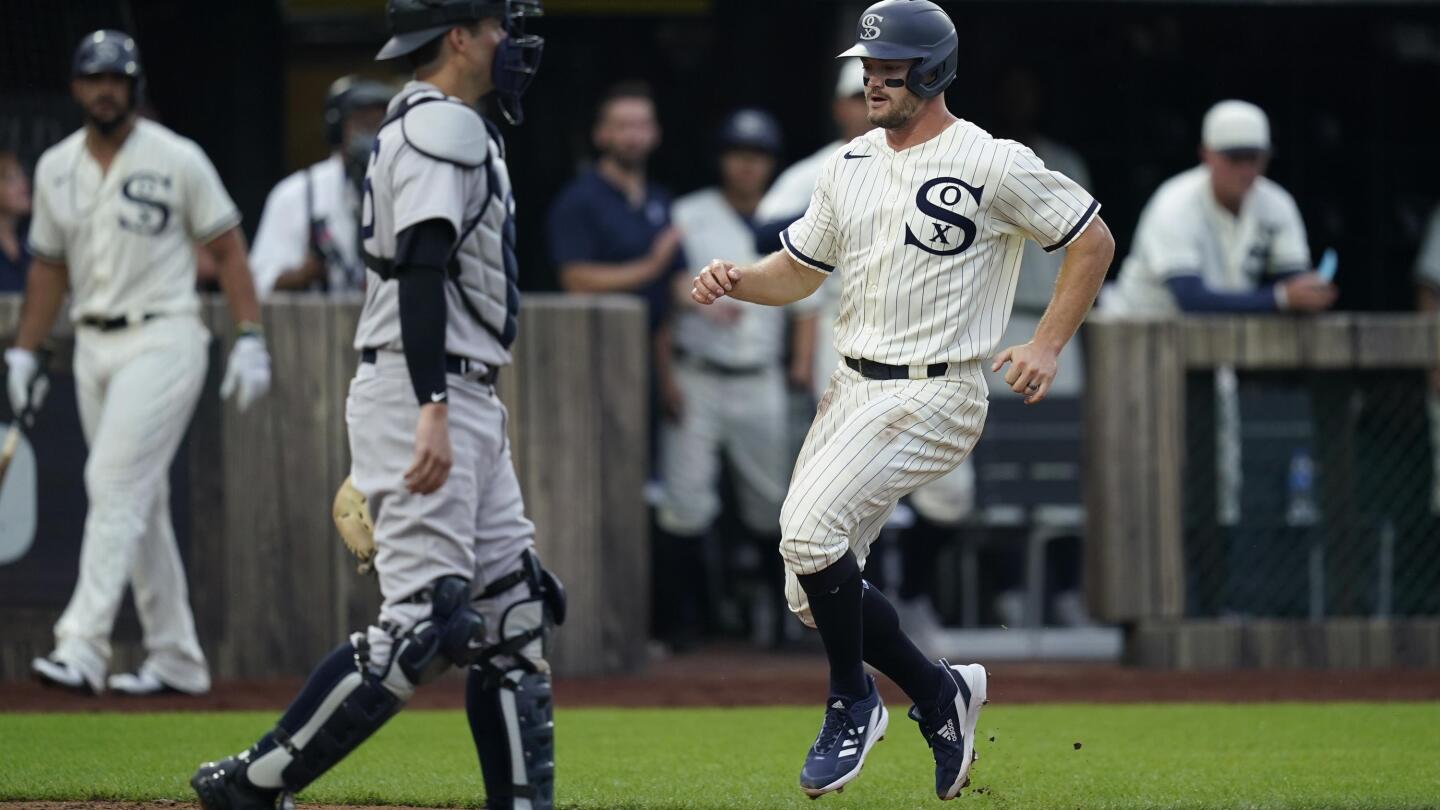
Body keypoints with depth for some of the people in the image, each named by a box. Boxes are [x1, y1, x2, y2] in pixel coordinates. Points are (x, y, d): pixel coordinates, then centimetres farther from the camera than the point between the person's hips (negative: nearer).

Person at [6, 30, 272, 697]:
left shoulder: (177, 160, -5)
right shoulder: (55, 168, 11)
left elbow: (227, 248, -3)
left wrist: (250, 340, -10)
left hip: (162, 340, -6)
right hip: (94, 347, 6)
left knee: (116, 486, -17)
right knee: (140, 503, 8)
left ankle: (83, 648, -24)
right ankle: (176, 659, 13)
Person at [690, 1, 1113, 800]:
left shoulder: (992, 164, -9)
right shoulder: (851, 163, 11)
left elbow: (1093, 239, -3)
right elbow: (799, 269, 18)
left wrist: (1046, 346, -9)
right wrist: (736, 280, -3)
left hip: (933, 396, -8)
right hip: (853, 388, 8)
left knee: (810, 529, -24)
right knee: (813, 591, 3)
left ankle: (853, 703, -4)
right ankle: (938, 694, 24)